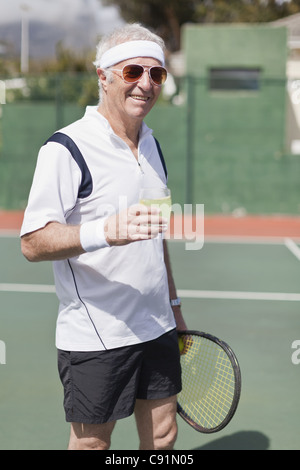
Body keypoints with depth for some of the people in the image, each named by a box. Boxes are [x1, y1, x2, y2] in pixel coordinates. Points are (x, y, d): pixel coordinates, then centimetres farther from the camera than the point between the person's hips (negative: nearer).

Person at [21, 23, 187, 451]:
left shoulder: (152, 144, 12)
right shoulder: (67, 149, -13)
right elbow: (33, 242, -20)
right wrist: (107, 231, -34)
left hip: (157, 329, 7)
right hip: (94, 336, -7)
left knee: (162, 437, 13)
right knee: (92, 444, 4)